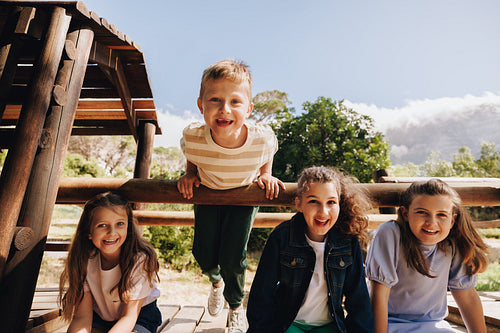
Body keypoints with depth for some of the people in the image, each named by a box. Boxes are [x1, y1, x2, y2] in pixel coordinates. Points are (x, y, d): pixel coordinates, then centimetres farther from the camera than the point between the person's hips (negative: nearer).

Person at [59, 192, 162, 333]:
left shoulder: (140, 260, -26)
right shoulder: (84, 261, -15)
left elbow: (129, 316, -21)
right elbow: (83, 316, -15)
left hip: (140, 318, -2)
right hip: (100, 319, 3)